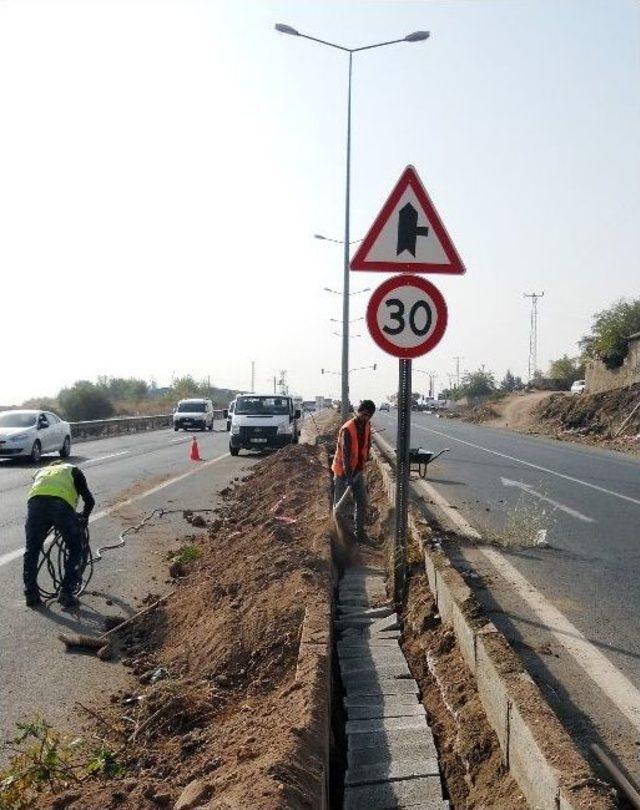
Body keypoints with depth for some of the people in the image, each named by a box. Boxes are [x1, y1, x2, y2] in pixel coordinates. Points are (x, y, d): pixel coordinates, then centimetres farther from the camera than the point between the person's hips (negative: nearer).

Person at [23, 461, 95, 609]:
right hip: (62, 505, -2)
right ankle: (67, 594, 13)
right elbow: (89, 500, 23)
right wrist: (84, 518, 41)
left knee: (31, 550, 21)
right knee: (75, 550, 17)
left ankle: (30, 595, 24)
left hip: (35, 503, 2)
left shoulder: (40, 472, 41)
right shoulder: (73, 470, 33)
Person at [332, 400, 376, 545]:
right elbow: (345, 455, -30)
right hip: (343, 472, -7)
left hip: (358, 471, 7)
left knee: (362, 502, 9)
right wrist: (349, 477, -35)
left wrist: (363, 464, 15)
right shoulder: (347, 429, -25)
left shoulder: (367, 426, -1)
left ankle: (360, 531, 21)